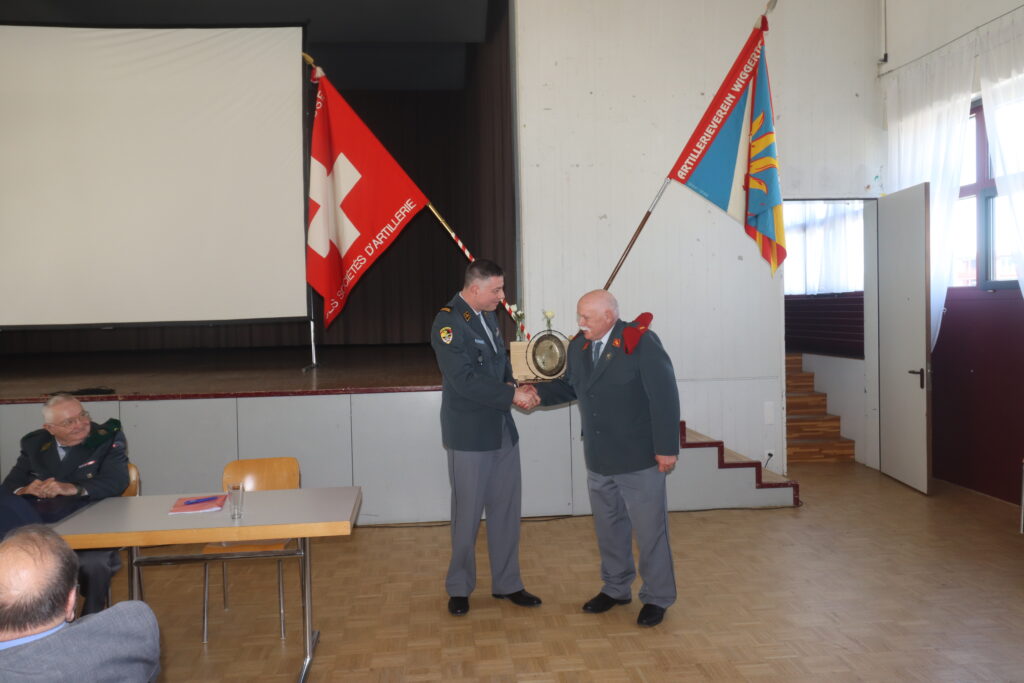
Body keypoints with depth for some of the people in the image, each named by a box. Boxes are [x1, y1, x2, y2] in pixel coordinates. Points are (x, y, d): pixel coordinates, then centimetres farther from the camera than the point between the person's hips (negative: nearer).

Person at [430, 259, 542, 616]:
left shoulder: (488, 316, 8)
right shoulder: (448, 323, -17)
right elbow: (464, 379, -24)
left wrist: (511, 385, -1)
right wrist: (511, 394, -20)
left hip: (503, 430, 8)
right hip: (470, 436, -7)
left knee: (507, 509, 13)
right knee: (468, 514, 5)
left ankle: (507, 583, 27)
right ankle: (459, 588, 23)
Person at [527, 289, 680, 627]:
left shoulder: (641, 342, -16)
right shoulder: (578, 346, 4)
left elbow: (665, 397, -16)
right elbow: (568, 386, 12)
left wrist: (667, 448, -17)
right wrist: (537, 392, -8)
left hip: (639, 459, -6)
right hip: (599, 460, 6)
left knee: (649, 530, 6)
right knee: (609, 528, 18)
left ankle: (657, 598, 22)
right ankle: (615, 589, 36)